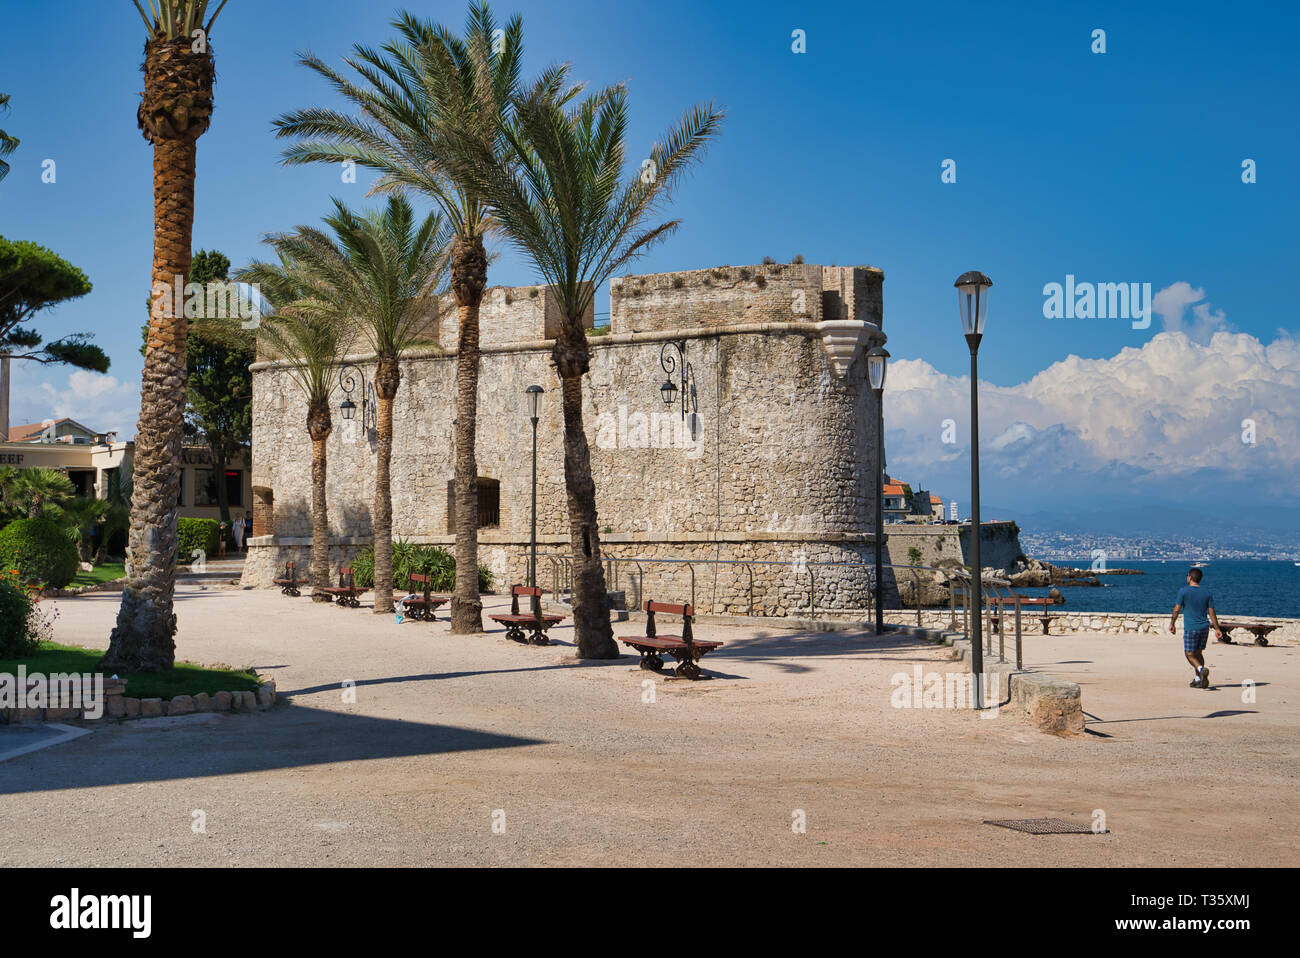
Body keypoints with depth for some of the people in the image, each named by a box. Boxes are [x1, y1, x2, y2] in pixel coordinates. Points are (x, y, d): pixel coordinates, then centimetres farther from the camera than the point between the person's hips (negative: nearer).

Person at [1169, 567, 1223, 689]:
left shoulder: (1183, 591, -7)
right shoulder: (1207, 593, 6)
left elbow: (1176, 610, -6)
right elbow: (1212, 613, 5)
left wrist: (1172, 624, 6)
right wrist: (1217, 629, 10)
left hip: (1190, 628, -5)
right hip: (1204, 627, 5)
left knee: (1189, 654, 1)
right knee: (1198, 653, 16)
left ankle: (1202, 669, -26)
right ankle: (1198, 679, 15)